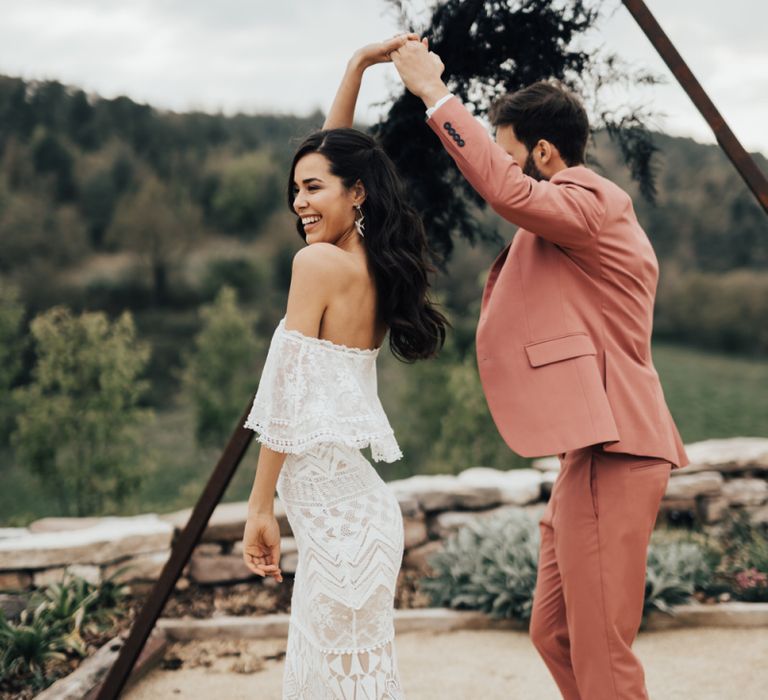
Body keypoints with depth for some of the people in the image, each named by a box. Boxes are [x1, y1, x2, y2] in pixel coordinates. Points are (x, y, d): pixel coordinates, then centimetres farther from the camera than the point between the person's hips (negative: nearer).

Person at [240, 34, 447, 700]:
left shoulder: (319, 262, -11)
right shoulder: (374, 264, 10)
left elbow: (286, 391, -12)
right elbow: (334, 152, 24)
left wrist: (261, 508, -9)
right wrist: (358, 66, 25)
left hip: (332, 496, -9)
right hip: (354, 496, 9)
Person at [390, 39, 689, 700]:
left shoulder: (590, 202, -10)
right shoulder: (573, 218, 23)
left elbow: (505, 189, -30)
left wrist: (435, 93, -23)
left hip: (611, 454, -11)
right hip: (592, 451, 11)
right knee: (554, 634, 16)